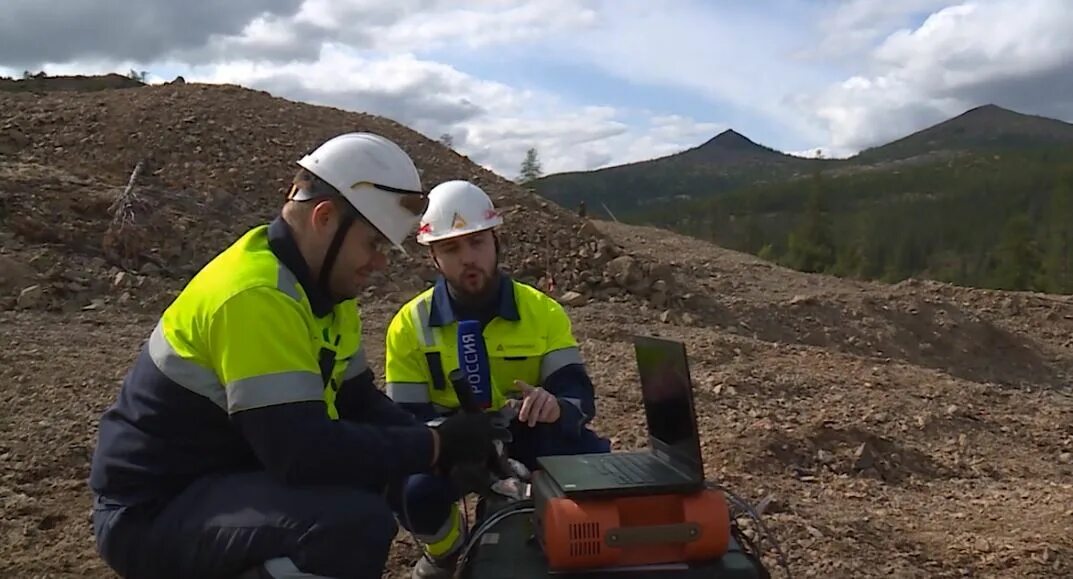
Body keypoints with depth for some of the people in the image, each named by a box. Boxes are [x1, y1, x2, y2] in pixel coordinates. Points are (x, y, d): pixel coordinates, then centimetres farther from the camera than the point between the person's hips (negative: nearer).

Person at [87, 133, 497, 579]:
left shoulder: (318, 284, 4)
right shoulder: (256, 295, -26)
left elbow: (359, 400, 7)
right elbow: (303, 451, -32)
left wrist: (444, 446, -9)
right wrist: (436, 446, -22)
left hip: (224, 474, 10)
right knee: (359, 522, -29)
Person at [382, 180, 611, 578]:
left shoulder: (542, 311, -10)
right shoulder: (411, 324, -12)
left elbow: (579, 393, -15)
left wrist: (555, 406, -42)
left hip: (528, 435, 1)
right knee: (412, 492, -32)